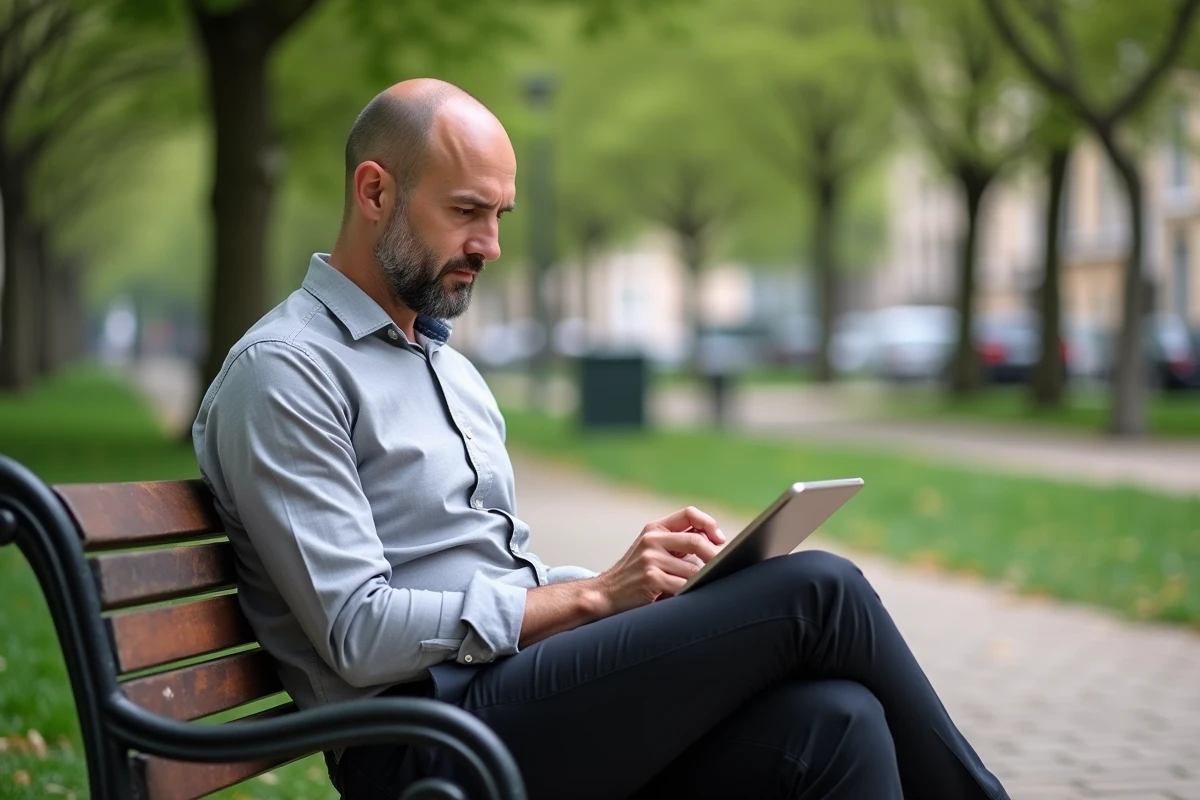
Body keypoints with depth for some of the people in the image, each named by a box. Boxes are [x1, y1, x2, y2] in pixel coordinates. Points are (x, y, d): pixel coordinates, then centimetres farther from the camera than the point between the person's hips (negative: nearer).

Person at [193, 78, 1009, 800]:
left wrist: (641, 577, 2)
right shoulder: (283, 371, -6)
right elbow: (362, 635, -15)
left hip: (518, 703, 8)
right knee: (815, 592, -16)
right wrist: (595, 595, -12)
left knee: (833, 721, -20)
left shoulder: (454, 371, 22)